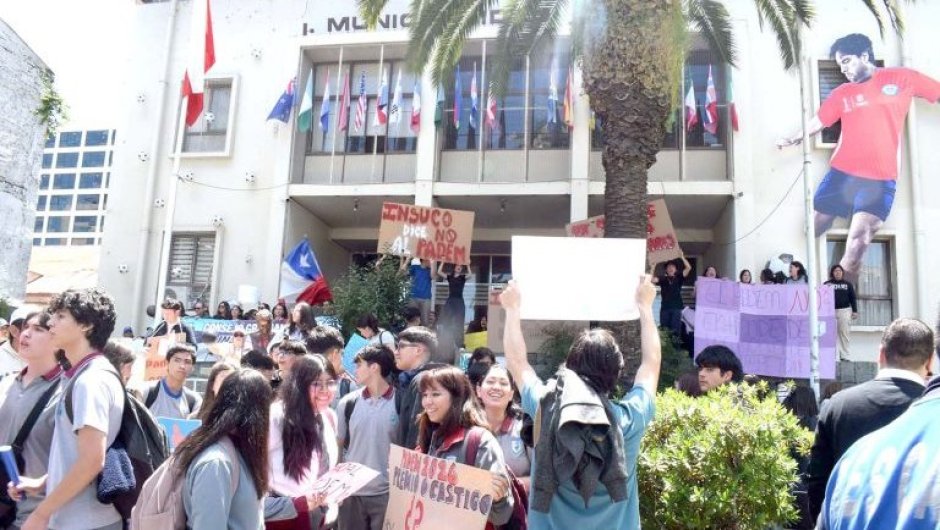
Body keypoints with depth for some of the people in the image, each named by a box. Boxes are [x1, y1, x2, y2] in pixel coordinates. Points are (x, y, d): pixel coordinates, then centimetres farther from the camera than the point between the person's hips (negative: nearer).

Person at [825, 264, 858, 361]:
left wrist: (855, 311, 5)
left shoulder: (847, 284, 13)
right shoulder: (827, 284, 8)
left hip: (845, 311, 1)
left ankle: (844, 356, 6)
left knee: (845, 333, 1)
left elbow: (853, 298, 12)